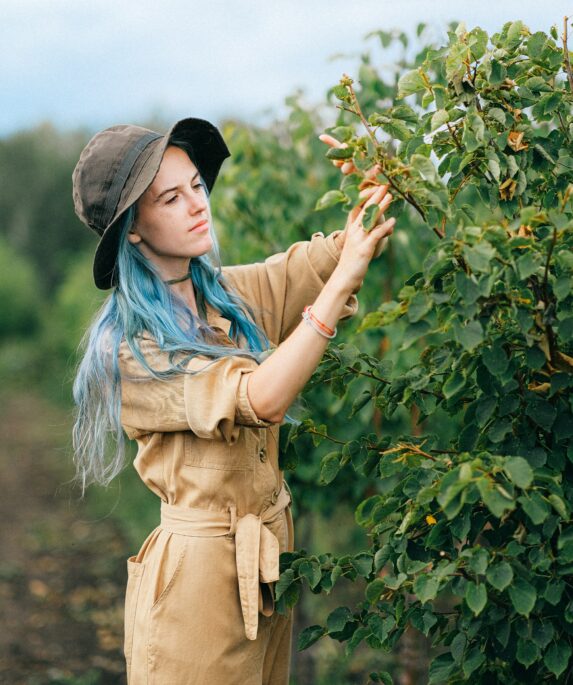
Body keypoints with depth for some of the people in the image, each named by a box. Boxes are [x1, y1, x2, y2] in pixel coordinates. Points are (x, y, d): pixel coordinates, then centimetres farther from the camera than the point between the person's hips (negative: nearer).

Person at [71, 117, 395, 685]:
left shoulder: (235, 294, 3)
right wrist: (344, 276, -31)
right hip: (197, 570, -6)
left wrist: (375, 188, -27)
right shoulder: (127, 348, -16)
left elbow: (327, 255, -5)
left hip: (270, 556, 6)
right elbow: (260, 398, -27)